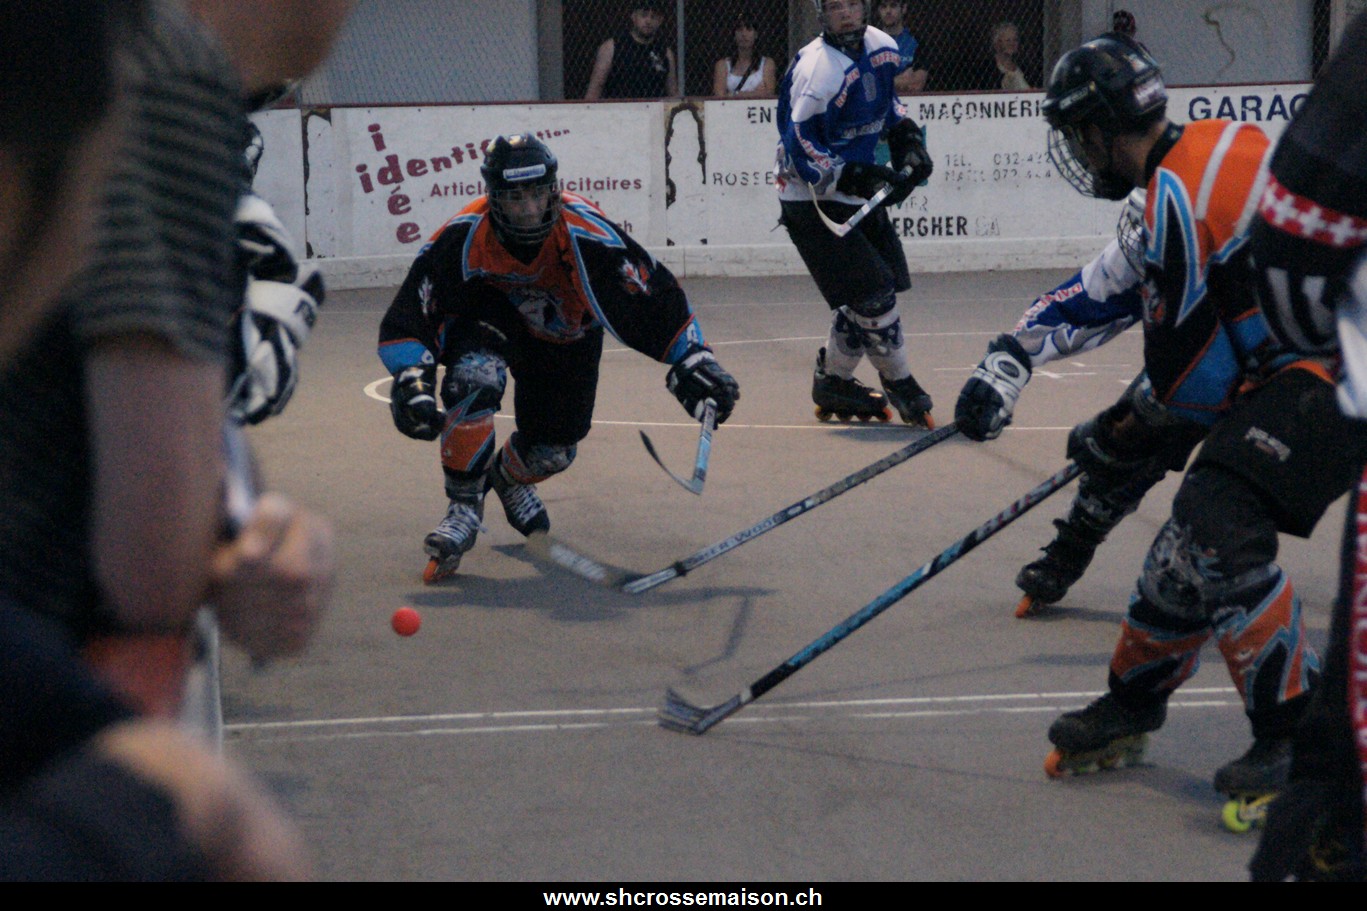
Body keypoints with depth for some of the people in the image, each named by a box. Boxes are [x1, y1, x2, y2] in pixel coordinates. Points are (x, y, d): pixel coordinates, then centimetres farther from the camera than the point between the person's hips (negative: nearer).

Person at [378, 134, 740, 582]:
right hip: (489, 311, -1)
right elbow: (410, 315, -27)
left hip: (567, 332, 2)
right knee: (474, 378, -34)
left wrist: (693, 361, -27)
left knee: (553, 450, 3)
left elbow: (656, 295, -25)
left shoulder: (585, 235, -34)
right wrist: (411, 381, -40)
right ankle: (463, 507, -16)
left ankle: (508, 476, 43)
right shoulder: (463, 239, -32)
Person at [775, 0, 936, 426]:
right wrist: (853, 179, -31)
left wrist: (906, 137, 7)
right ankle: (900, 385, 6)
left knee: (880, 284, 11)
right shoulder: (818, 71, -24)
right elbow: (800, 149, -24)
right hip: (811, 199, -9)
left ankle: (833, 382, 25)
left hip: (856, 193, 9)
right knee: (873, 291, -12)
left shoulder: (881, 48, 2)